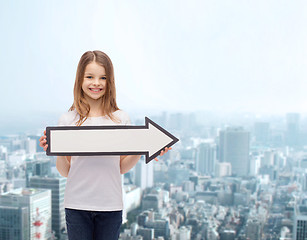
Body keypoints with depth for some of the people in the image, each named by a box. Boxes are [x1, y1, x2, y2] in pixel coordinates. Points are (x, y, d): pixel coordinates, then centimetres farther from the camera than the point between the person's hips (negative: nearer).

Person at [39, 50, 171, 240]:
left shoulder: (121, 119, 0)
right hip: (77, 205, 0)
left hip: (111, 205, 1)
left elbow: (122, 167, 5)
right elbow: (65, 172, 3)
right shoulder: (68, 120, -1)